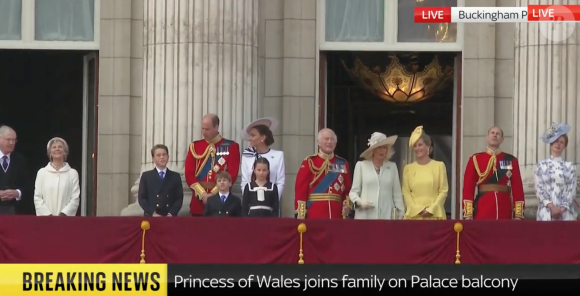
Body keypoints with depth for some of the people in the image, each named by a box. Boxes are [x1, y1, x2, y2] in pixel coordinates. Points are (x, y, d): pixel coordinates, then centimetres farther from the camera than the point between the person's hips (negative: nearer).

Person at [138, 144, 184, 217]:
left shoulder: (175, 176, 14)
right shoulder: (146, 176, 11)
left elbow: (179, 198, 7)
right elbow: (141, 198, 4)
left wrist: (171, 214, -10)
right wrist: (152, 213, -11)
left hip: (170, 217, 1)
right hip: (151, 217, -1)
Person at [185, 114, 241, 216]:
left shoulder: (231, 147, 1)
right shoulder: (195, 146, 8)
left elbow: (232, 174, -6)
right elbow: (189, 174, 2)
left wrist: (213, 193, -13)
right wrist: (202, 194, -10)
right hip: (199, 200, 2)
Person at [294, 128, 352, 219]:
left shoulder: (343, 164, 13)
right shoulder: (309, 162, 1)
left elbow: (347, 189, 15)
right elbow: (301, 189, -4)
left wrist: (347, 205, -4)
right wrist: (301, 214, -11)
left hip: (337, 215, 4)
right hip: (314, 215, -4)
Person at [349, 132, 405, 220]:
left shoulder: (392, 166, 12)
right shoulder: (361, 165, 6)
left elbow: (397, 193, 11)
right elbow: (353, 191, 6)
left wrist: (401, 214, 5)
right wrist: (359, 202, -13)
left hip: (386, 216, 2)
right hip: (365, 216, -1)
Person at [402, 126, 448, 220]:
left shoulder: (439, 166, 7)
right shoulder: (408, 168, 11)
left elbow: (443, 191, 2)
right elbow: (406, 192, 6)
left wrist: (431, 209, -9)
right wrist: (417, 209, -9)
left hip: (435, 215, -1)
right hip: (414, 215, 1)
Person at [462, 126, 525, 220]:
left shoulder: (511, 160, 8)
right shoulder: (475, 159, 6)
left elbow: (517, 187, 4)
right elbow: (468, 187, 1)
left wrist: (518, 214, -3)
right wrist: (468, 214, -7)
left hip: (504, 211, 1)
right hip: (482, 212, -1)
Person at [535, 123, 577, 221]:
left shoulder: (570, 166, 9)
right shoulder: (541, 165, 7)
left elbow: (572, 190, 2)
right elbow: (539, 189, 0)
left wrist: (562, 209, -11)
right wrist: (551, 206, -13)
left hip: (565, 212, 1)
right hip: (546, 212, -1)